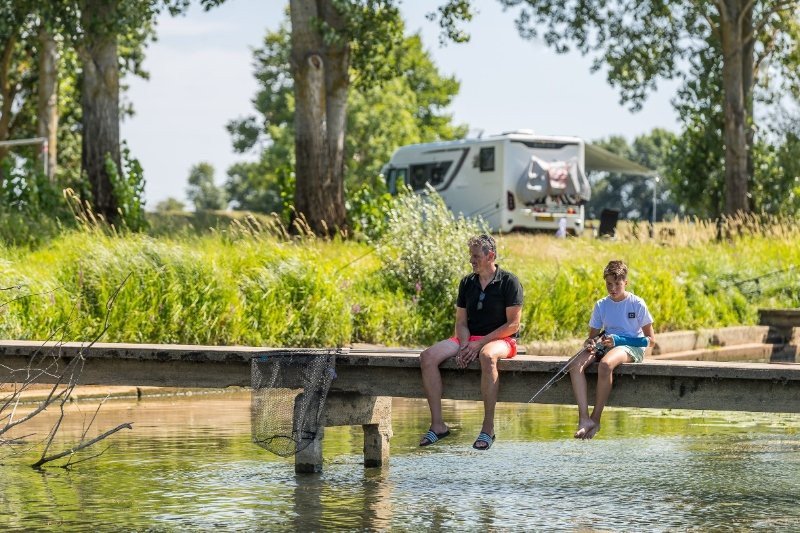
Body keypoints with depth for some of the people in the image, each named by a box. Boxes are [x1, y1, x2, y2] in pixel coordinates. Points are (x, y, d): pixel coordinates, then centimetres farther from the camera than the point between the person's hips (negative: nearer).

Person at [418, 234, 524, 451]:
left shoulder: (508, 282, -5)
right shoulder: (467, 282, 12)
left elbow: (513, 324, -10)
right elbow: (461, 321, 11)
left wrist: (480, 343, -17)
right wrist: (464, 345, -11)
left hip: (501, 339, -6)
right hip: (470, 338, 6)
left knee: (487, 356, -43)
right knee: (427, 357, -18)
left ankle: (488, 428, -37)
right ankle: (437, 425, -19)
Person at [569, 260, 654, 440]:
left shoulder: (637, 304, -1)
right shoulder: (601, 305, 12)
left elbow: (650, 339, -2)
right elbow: (593, 335, 16)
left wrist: (616, 341, -14)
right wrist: (589, 343, -12)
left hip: (631, 347, -5)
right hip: (606, 346, 5)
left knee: (605, 364, -39)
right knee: (576, 364, -26)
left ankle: (596, 418, -28)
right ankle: (584, 419, -36)